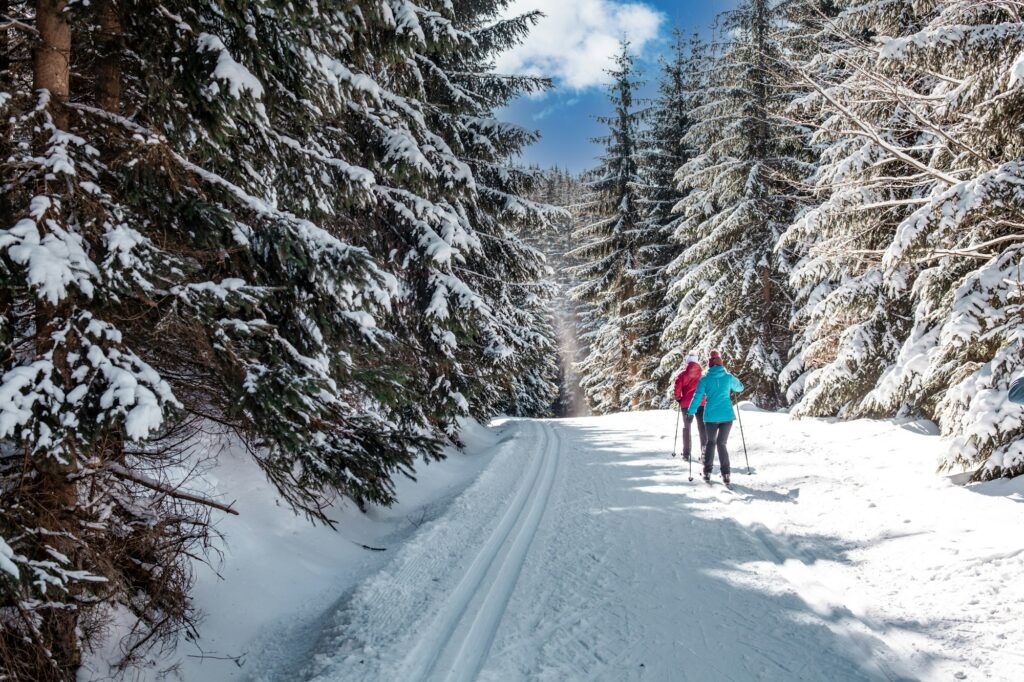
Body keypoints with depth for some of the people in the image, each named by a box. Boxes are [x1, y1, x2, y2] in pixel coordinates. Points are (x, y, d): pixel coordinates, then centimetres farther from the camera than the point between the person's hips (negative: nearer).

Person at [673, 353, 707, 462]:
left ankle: (686, 454, 9)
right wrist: (707, 399, 15)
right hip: (701, 404, 1)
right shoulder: (703, 373, 3)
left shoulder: (683, 374, -3)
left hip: (686, 404, 0)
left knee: (687, 427, 10)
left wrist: (678, 399, 8)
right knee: (702, 427, 4)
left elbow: (677, 388, -7)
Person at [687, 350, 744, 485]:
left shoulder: (704, 379, -3)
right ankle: (726, 474, 0)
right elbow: (740, 387, 19)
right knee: (721, 443, 8)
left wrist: (691, 412, -2)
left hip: (711, 416, -1)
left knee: (710, 442, 14)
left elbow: (697, 396, -7)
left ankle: (707, 473, 9)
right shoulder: (728, 377, 2)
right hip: (727, 416, 1)